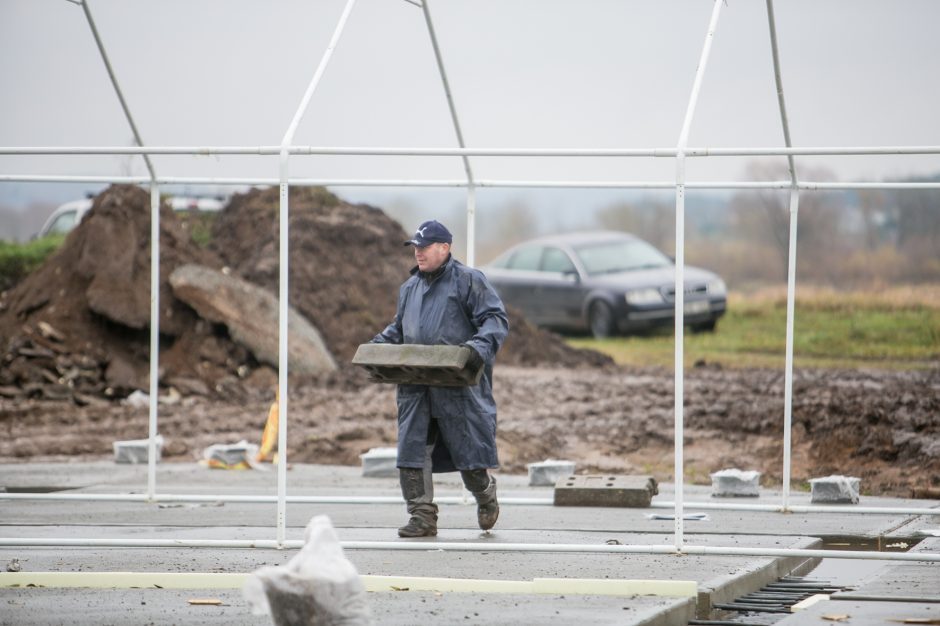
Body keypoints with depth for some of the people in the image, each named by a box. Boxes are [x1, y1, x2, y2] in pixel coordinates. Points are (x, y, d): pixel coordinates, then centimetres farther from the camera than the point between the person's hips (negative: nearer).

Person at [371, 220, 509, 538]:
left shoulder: (469, 280, -3)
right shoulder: (410, 287, 18)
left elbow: (497, 319, -7)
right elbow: (398, 328, 29)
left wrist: (480, 345, -24)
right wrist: (378, 345, 11)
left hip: (459, 384, -6)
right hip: (416, 387, 6)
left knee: (468, 450, 4)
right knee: (411, 450, -1)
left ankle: (486, 496, 31)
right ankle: (422, 517, 3)